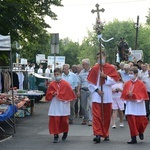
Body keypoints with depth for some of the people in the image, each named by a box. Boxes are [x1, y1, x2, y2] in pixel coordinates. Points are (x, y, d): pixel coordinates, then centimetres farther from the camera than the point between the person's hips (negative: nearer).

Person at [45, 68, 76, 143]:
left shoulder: (65, 84, -4)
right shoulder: (52, 84, 3)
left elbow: (70, 94, -4)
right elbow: (48, 95, 8)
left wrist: (59, 94, -10)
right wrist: (53, 94, -13)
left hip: (63, 105, -1)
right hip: (55, 105, 1)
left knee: (64, 120, 6)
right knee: (54, 120, -8)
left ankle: (65, 132, 35)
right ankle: (56, 136, -1)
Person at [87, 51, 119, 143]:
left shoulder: (111, 68, 2)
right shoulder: (94, 68, 3)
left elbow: (115, 80, -3)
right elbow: (90, 82, 3)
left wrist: (105, 76, -14)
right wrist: (96, 90, -9)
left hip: (107, 95, 1)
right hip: (96, 95, -1)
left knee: (106, 116, 7)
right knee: (97, 115, -10)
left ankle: (106, 134, 19)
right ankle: (98, 134, -14)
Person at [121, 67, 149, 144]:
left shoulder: (140, 84, -7)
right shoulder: (127, 84, 4)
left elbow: (143, 95, -9)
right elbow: (124, 94, 8)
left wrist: (133, 95, -20)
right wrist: (128, 94, -14)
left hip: (138, 105, -3)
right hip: (130, 105, 3)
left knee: (140, 121, 2)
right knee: (131, 121, -3)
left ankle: (141, 132, 35)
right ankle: (134, 138, 3)